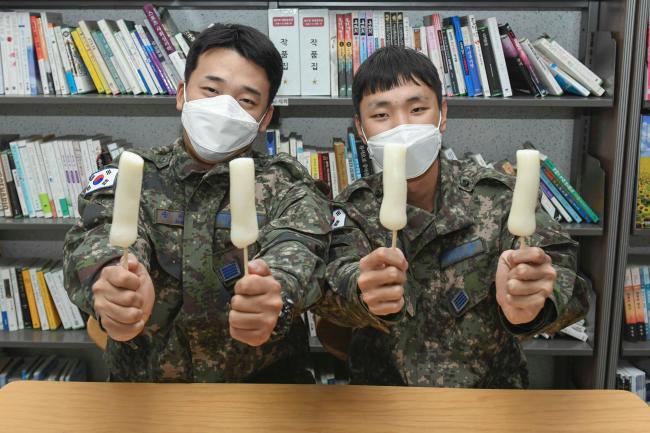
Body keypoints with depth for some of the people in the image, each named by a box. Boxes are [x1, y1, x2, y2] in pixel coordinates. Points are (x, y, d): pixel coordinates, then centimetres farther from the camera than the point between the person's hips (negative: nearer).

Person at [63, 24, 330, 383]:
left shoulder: (287, 186, 2)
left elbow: (296, 247, -16)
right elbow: (104, 234, -14)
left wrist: (276, 296, -39)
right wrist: (111, 282, -38)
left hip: (263, 377, -1)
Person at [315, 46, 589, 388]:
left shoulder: (498, 196, -4)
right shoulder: (353, 210, -1)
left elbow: (557, 268, -18)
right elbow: (331, 283, -18)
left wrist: (525, 303, -40)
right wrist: (363, 291, -41)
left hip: (492, 383, 0)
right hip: (383, 382, 1)